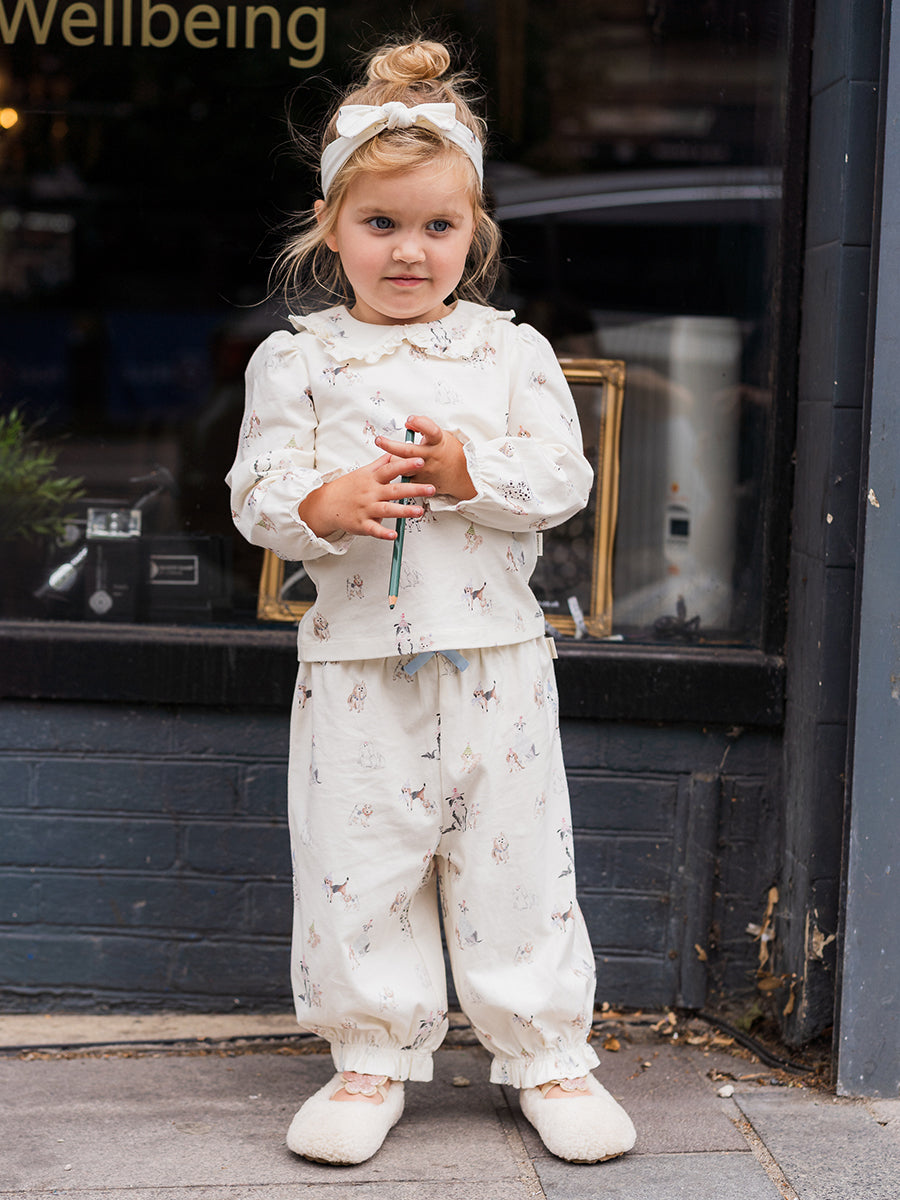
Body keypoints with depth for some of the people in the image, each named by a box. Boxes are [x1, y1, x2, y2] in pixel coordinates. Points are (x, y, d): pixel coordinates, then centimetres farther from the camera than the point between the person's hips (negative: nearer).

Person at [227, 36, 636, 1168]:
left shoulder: (513, 351, 4)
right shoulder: (296, 358, 3)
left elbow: (563, 478, -1)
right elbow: (258, 487, -1)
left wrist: (470, 470, -18)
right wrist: (321, 504, -22)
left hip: (492, 652, 0)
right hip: (356, 658, 0)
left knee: (514, 858, 7)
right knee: (356, 863, 6)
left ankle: (547, 1052, 23)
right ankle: (374, 1053, 23)